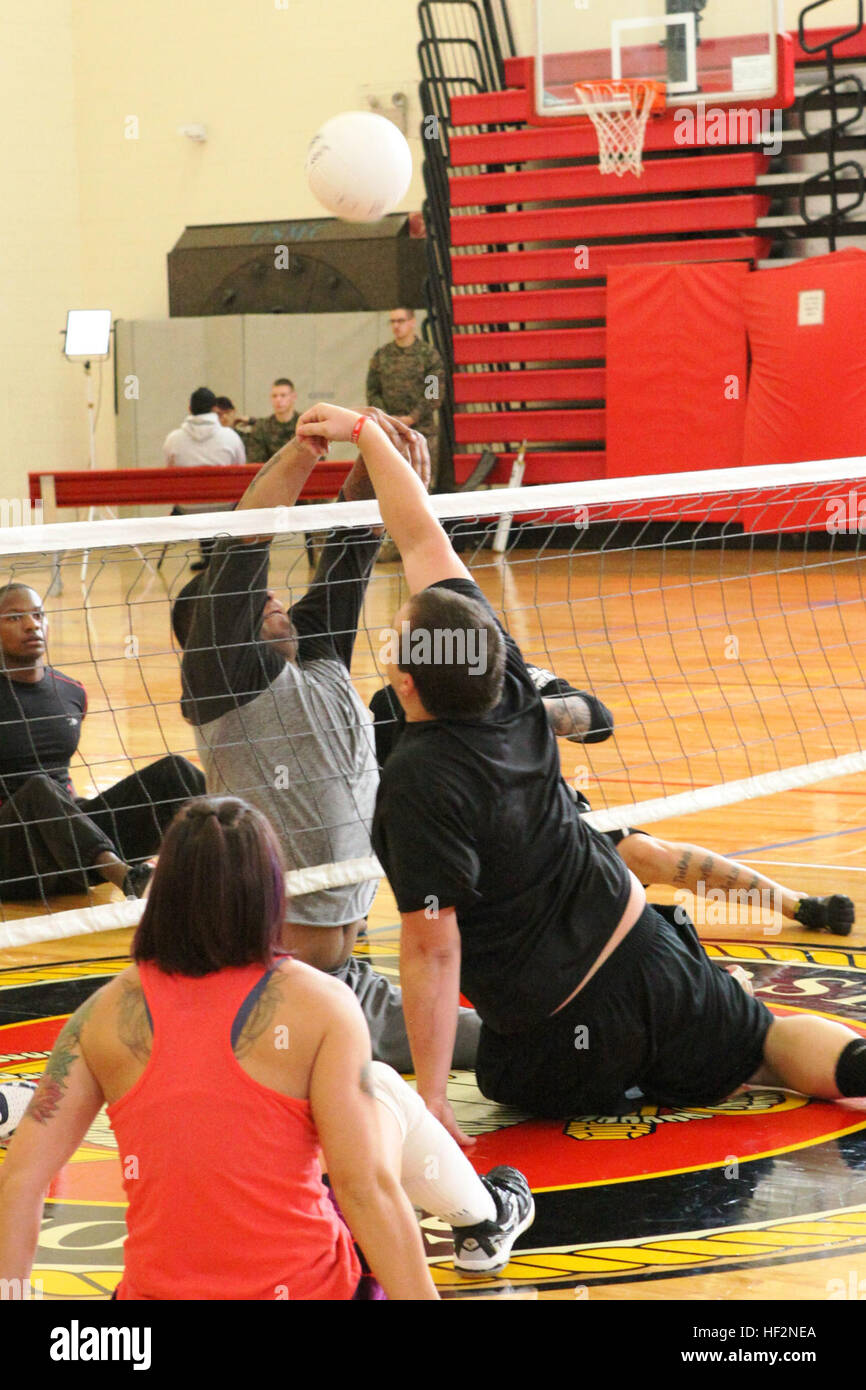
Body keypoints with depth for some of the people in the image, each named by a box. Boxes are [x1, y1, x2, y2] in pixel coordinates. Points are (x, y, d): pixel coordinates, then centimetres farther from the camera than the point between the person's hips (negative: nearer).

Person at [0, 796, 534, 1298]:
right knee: (383, 1087, 25)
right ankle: (485, 1221, 45)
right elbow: (364, 1183, -16)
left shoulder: (106, 1013, -2)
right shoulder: (319, 1005, -10)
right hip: (306, 1286, -3)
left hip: (157, 1289, 3)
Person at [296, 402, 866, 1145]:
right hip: (648, 951, 5)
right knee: (770, 1043, 20)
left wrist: (430, 1098, -19)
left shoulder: (417, 784, -25)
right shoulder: (506, 687, -6)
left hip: (564, 1040, -5)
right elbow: (425, 539, 5)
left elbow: (432, 949, -24)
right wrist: (365, 432, 14)